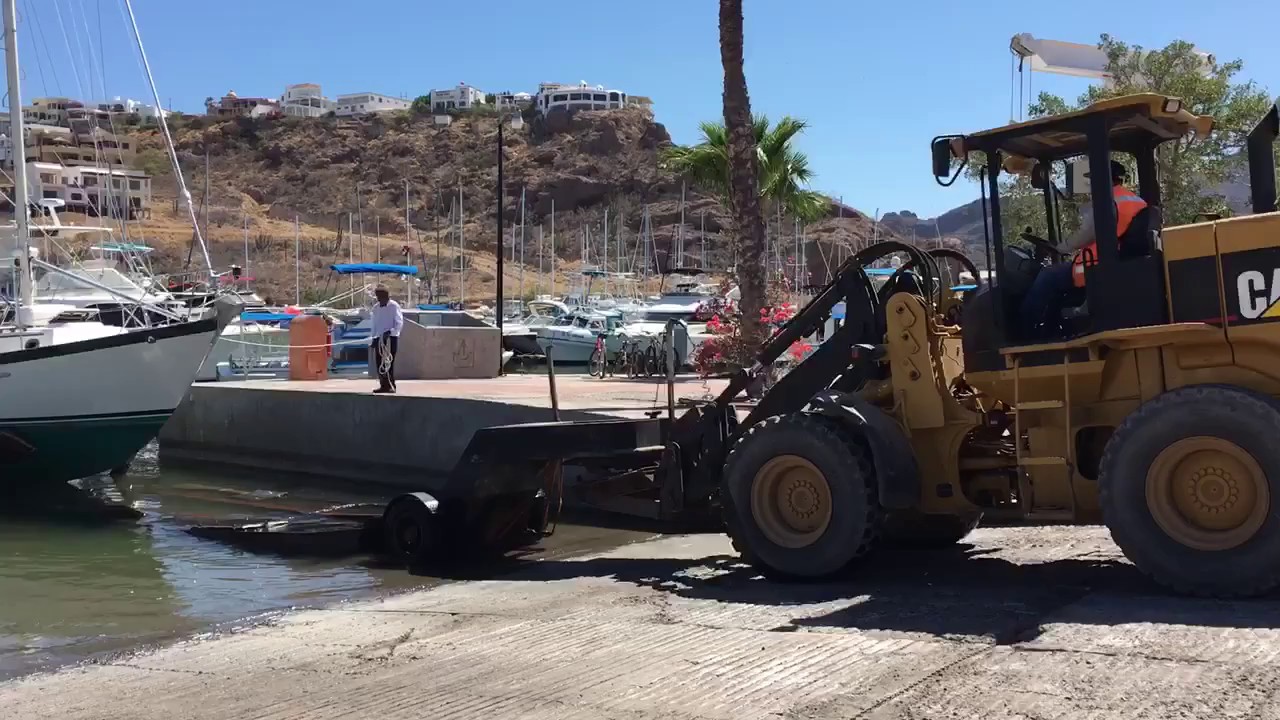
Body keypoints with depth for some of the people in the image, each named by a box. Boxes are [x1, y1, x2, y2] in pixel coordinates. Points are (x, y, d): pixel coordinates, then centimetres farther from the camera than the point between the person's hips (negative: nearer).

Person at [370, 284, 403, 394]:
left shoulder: (394, 306, -6)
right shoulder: (376, 307, 13)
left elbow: (399, 323, -12)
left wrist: (390, 332, -25)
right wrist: (373, 337, 13)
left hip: (391, 338, -6)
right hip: (379, 338, 6)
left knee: (389, 362, -8)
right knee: (379, 363, 3)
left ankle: (391, 385, -4)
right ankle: (384, 385, 11)